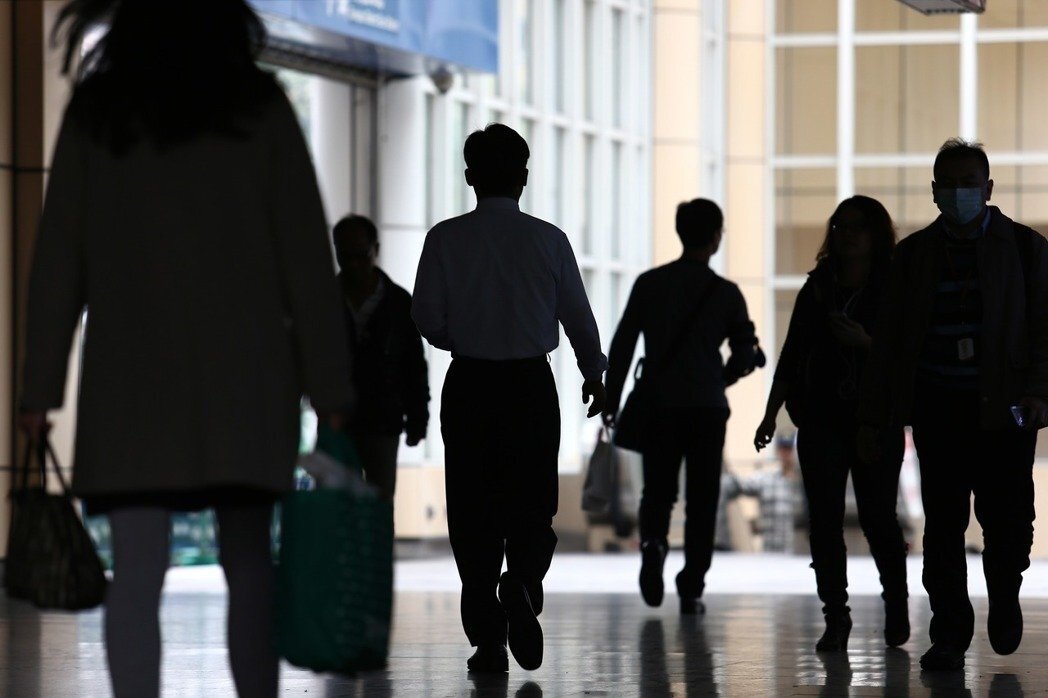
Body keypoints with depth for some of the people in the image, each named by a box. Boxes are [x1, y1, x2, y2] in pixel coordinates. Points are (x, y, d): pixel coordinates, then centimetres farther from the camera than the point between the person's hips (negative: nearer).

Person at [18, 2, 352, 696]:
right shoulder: (258, 104, 5)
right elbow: (305, 252, 1)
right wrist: (326, 377, 2)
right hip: (242, 372, 0)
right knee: (247, 561, 9)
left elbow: (60, 257, 5)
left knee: (137, 574, -5)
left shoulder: (95, 111, 8)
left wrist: (42, 382, 5)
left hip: (132, 374, 0)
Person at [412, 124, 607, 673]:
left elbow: (427, 319, -5)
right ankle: (522, 582, -21)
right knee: (532, 507, 10)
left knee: (473, 514, 6)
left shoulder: (446, 239, -4)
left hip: (468, 384, 0)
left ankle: (486, 639, 3)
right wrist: (594, 375, 22)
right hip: (532, 384, 0)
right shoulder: (548, 240, -2)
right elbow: (579, 317, 5)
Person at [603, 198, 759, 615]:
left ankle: (653, 541, -20)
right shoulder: (725, 293, -2)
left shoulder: (649, 284, 0)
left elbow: (621, 346, -1)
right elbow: (746, 354, 3)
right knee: (701, 500, 6)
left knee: (657, 492, 11)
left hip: (659, 408, 1)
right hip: (708, 409, -1)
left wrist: (611, 404, 5)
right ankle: (691, 589, 2)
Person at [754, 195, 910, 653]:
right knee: (824, 517, -5)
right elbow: (792, 355, 14)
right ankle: (836, 616, -2)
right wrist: (770, 415, 11)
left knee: (876, 516, 0)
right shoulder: (817, 290, 10)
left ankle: (896, 602, 23)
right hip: (821, 420, 3)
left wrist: (867, 343, -20)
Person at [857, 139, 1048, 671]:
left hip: (1004, 407, -2)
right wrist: (873, 418, 8)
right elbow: (888, 341, 11)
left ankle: (1004, 598, 28)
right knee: (942, 524, -1)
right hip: (938, 408, 2)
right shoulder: (914, 255, 9)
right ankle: (949, 634, 8)